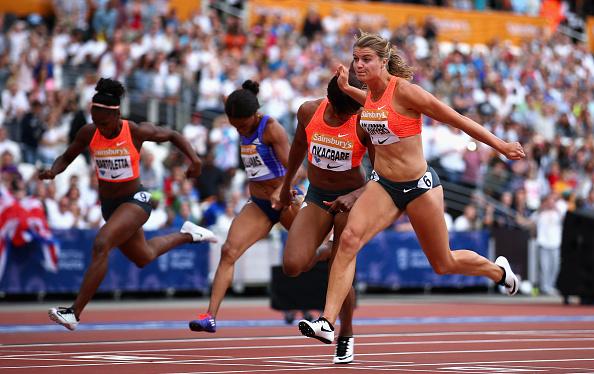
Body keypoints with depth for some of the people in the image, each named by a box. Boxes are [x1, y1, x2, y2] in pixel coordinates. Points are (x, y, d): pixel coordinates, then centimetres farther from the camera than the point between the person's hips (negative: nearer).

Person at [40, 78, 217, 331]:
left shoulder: (137, 132, -19)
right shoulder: (88, 133, -11)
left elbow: (172, 135, -3)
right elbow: (66, 158, 2)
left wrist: (194, 159, -16)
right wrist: (52, 171, -20)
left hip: (135, 200, -6)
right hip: (108, 204, 6)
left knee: (101, 244, -29)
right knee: (143, 258, 25)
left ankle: (75, 313, -28)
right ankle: (186, 235, 53)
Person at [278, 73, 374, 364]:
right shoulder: (309, 111, -11)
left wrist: (354, 196, -34)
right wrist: (286, 185, 22)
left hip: (351, 198, -3)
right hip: (317, 197, 3)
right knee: (292, 266, -12)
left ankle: (346, 337, 19)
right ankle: (326, 253, 24)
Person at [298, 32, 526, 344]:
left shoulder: (404, 90, -20)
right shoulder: (372, 92, 1)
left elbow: (456, 119, -13)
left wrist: (499, 145, -9)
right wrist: (346, 89, 19)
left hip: (419, 187, -5)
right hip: (382, 185, 5)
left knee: (443, 265, 11)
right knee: (349, 239, -20)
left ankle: (498, 270, 43)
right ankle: (327, 323, -25)